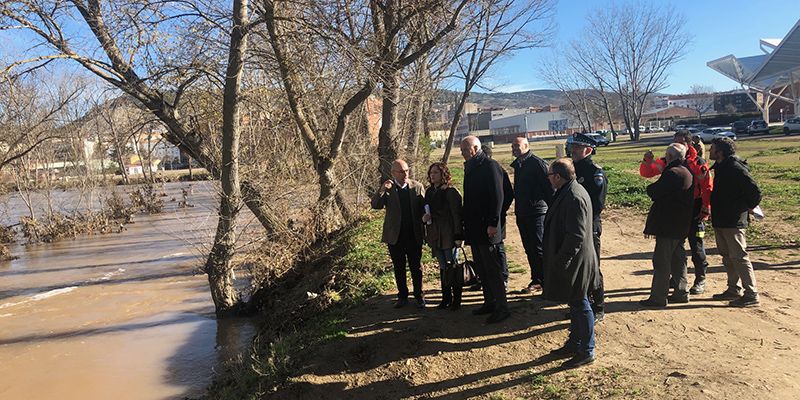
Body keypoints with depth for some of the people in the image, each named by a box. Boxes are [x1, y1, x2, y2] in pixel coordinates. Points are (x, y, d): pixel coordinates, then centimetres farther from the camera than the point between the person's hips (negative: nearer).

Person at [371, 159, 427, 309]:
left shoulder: (417, 186, 0)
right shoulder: (387, 189, -1)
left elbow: (424, 208, 2)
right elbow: (375, 205, -11)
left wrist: (424, 228, -9)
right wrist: (381, 190, -26)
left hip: (414, 235, 0)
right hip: (395, 236, 0)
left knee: (416, 267, 8)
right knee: (399, 268, 12)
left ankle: (418, 295, 23)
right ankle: (402, 296, 26)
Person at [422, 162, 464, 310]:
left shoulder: (451, 192, -10)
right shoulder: (429, 192, 11)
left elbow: (456, 214, -13)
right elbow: (426, 211, 21)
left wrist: (458, 236, -17)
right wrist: (424, 217, -3)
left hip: (448, 235, -6)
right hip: (435, 235, 7)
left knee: (453, 267, 0)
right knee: (443, 267, 13)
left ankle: (456, 299, 11)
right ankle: (446, 298, 22)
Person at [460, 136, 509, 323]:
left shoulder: (490, 166, -12)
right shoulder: (470, 167, 15)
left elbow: (497, 197, -18)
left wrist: (493, 223, -22)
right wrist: (466, 222, 17)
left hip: (486, 229, -9)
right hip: (473, 227, 9)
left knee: (492, 269, -3)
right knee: (481, 268, 15)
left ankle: (501, 308, 6)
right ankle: (489, 302, 26)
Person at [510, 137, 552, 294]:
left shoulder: (538, 163, -11)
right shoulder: (518, 165, 15)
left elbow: (549, 187, -14)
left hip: (537, 212, -8)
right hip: (522, 214, 8)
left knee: (538, 249, -6)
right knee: (529, 249, 12)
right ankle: (536, 280, 21)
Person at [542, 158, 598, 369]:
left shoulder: (574, 198, -24)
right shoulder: (568, 192, 8)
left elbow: (576, 236, -27)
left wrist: (561, 261, -21)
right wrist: (560, 259, 19)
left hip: (575, 263, -10)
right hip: (572, 261, 10)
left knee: (579, 305, 3)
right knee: (576, 304, 20)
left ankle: (586, 352, 17)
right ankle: (574, 343, 34)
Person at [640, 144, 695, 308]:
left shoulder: (671, 173, -18)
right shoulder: (687, 172, 14)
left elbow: (655, 193, -18)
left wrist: (650, 188, 1)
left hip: (668, 225, -10)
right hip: (681, 226, 10)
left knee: (661, 261, -4)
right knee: (678, 259, 17)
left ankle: (658, 297, 0)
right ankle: (681, 293, 25)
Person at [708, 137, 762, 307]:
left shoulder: (736, 168, -18)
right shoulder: (720, 167, 12)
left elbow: (755, 192, -21)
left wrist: (746, 207, -9)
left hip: (733, 222, -10)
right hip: (720, 221, 10)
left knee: (739, 257, -5)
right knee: (727, 256, 16)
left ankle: (751, 294, 2)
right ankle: (733, 289, 27)